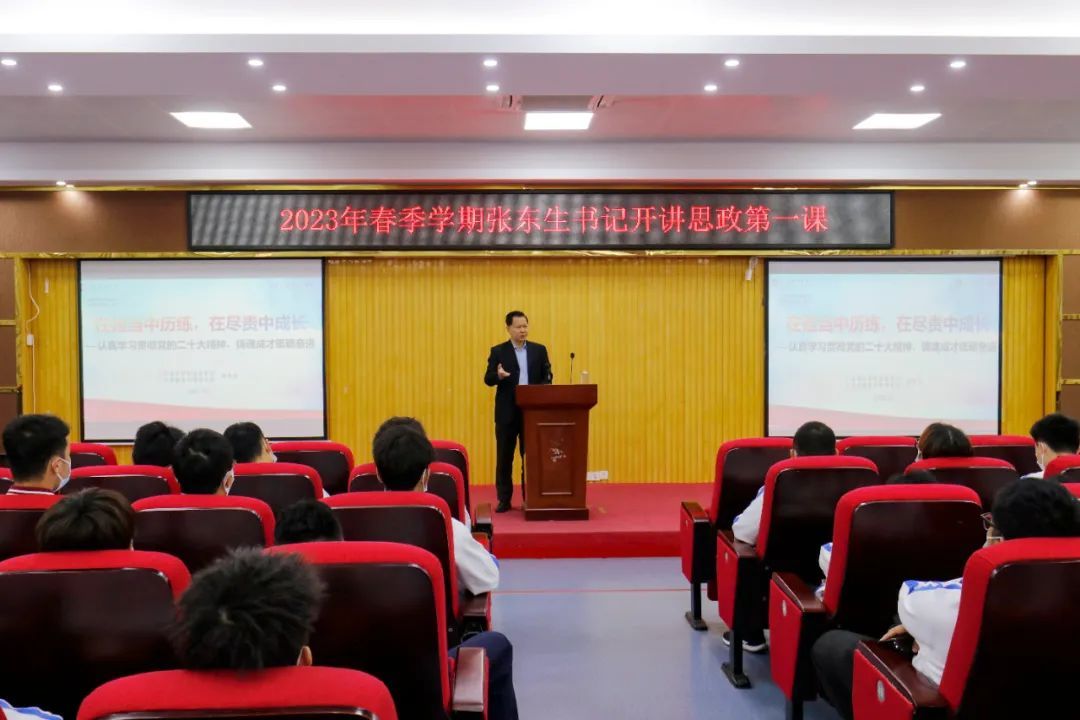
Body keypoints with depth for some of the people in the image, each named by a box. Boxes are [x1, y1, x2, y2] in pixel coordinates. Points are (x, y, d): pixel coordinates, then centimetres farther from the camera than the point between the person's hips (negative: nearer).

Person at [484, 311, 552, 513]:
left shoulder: (539, 350, 8)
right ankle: (504, 499, 12)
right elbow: (488, 379, -2)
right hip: (507, 412, -1)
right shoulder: (498, 351, 3)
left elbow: (547, 377, 6)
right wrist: (498, 375, -24)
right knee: (504, 457, 4)